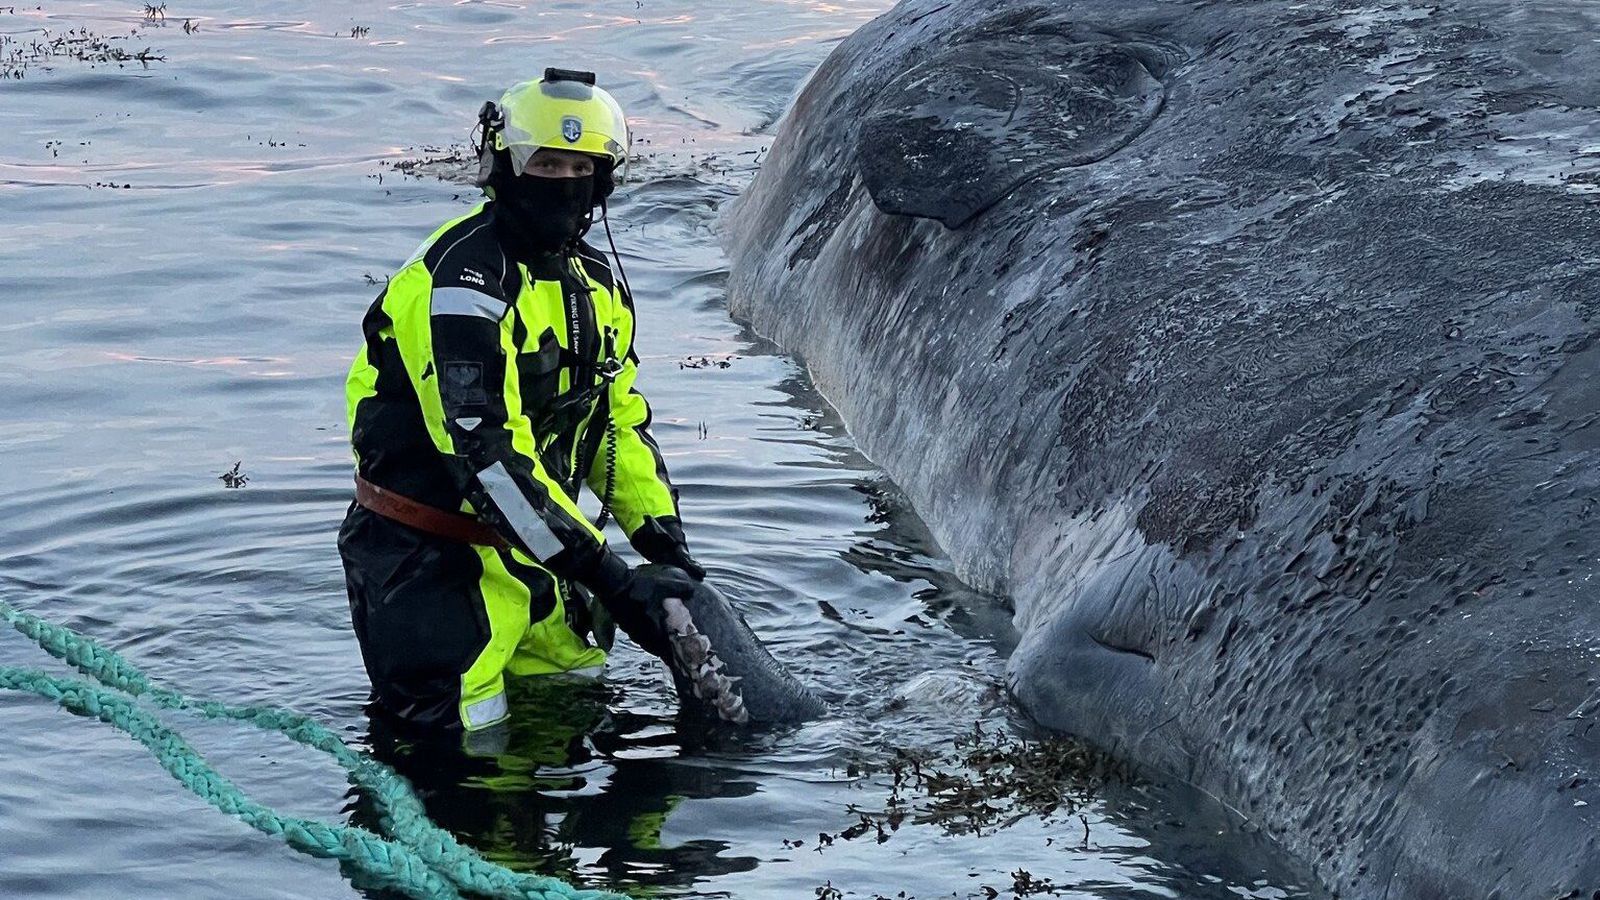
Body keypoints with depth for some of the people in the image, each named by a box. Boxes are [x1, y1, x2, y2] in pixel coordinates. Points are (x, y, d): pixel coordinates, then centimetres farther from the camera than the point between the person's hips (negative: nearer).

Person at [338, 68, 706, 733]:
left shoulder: (597, 281, 8)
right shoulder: (460, 281, -21)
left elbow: (621, 424, 17)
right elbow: (489, 455, -28)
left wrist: (667, 545, 1)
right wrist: (609, 579, -29)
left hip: (532, 548, 8)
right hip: (429, 549, -8)